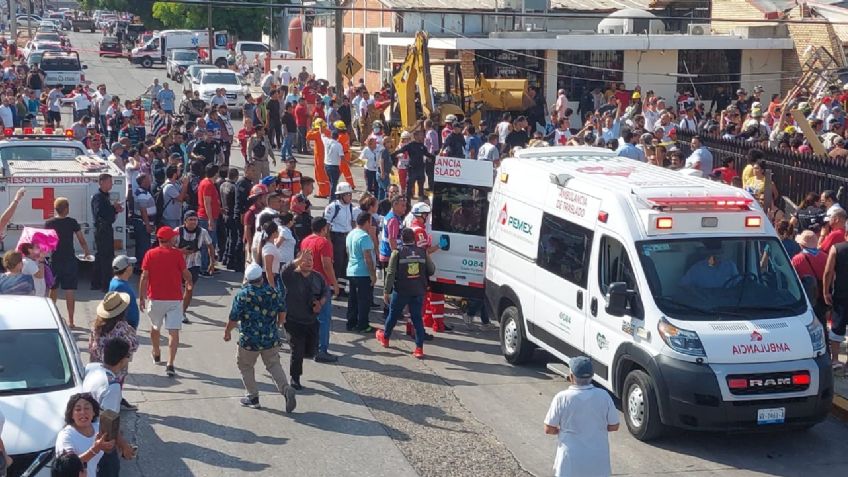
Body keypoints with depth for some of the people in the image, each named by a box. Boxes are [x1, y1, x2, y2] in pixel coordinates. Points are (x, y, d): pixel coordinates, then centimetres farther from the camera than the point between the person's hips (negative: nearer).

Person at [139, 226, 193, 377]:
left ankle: (156, 354, 43)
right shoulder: (177, 254, -6)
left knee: (155, 327, 25)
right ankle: (170, 364, -16)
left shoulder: (150, 254, -2)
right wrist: (189, 283, 22)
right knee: (173, 332, -5)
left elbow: (144, 277, -5)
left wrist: (141, 298, 0)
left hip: (155, 298, 2)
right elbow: (186, 273, 0)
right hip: (175, 299, -2)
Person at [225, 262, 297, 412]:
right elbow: (282, 312, 7)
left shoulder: (242, 295, -14)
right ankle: (286, 389, -9)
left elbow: (233, 319, -11)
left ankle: (253, 397, 20)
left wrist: (227, 332, 8)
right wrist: (277, 327, 24)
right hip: (271, 338, 3)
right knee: (274, 365, 13)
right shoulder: (274, 292, -3)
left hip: (249, 340, -3)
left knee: (245, 366, 18)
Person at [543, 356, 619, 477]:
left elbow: (549, 429, -9)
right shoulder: (603, 396, -9)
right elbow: (614, 426, 0)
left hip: (571, 462, -2)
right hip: (598, 461, 2)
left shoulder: (562, 398, -15)